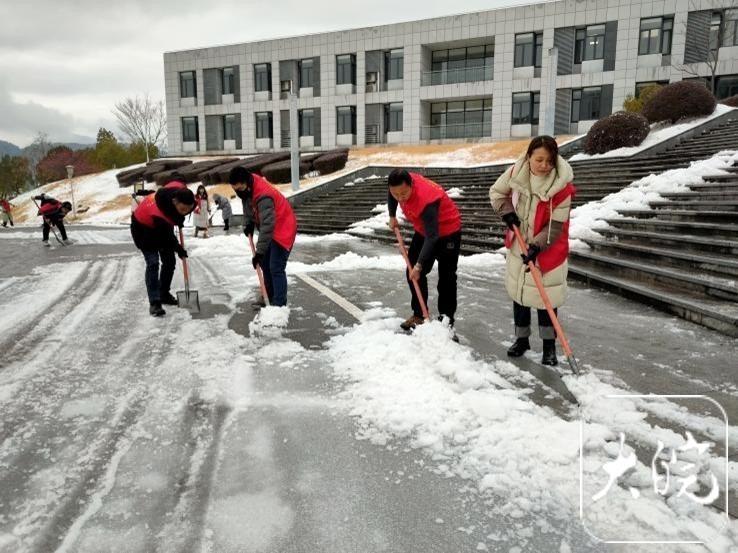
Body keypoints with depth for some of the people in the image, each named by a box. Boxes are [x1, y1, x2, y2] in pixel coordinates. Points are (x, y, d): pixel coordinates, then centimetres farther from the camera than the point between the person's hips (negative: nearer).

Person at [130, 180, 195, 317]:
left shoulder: (181, 190, -29)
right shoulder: (158, 213, -44)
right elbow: (167, 236, -28)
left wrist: (180, 218, -4)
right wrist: (178, 249, -12)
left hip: (164, 225, 7)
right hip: (143, 228, -7)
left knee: (170, 261, 8)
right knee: (152, 263, -17)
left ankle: (164, 294, 24)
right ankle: (154, 303, -16)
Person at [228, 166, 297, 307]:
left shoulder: (264, 196, -33)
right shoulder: (248, 187, -6)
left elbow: (267, 226, -36)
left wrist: (259, 252, -36)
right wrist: (248, 223, 0)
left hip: (283, 230, -10)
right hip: (270, 231, 10)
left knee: (276, 269, -16)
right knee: (265, 265, 13)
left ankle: (279, 305, -15)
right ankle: (271, 301, 23)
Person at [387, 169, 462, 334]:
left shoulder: (426, 200, -40)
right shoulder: (401, 184, -18)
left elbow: (431, 237, -41)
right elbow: (391, 196, 9)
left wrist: (419, 265, -44)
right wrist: (392, 217, 15)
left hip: (447, 231, -8)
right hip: (423, 229, 8)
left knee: (446, 278, -6)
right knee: (412, 273, 8)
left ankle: (446, 321, 0)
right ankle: (418, 314, 18)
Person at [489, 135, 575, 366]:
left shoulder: (562, 186, -23)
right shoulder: (516, 173, -13)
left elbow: (556, 226, -19)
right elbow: (496, 192, 5)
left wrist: (537, 246, -30)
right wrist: (507, 212, -13)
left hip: (548, 251, -4)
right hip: (518, 245, 4)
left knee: (546, 298, 0)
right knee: (518, 294, 13)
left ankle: (549, 346, 17)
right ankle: (521, 339, 29)